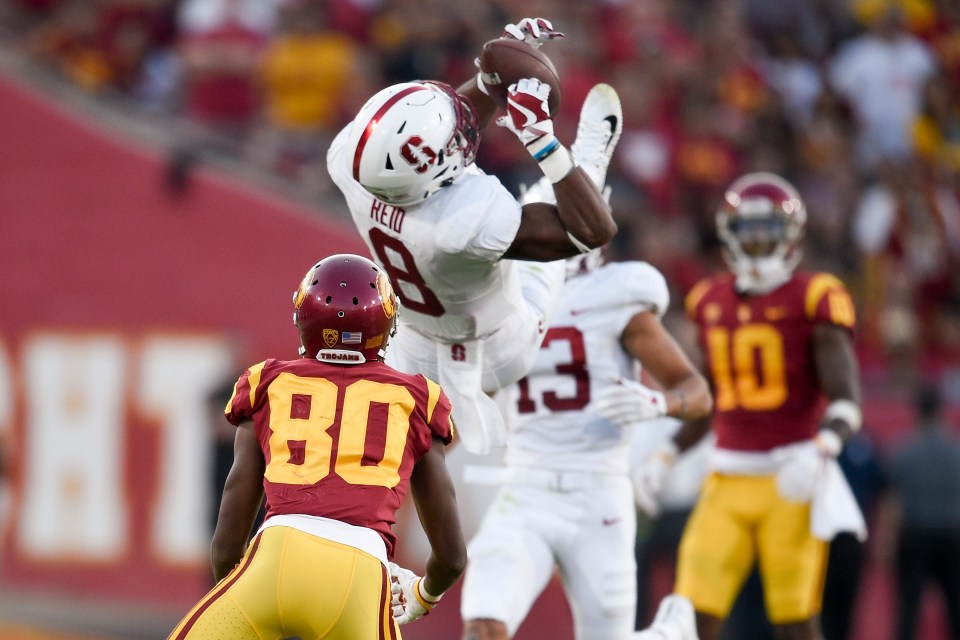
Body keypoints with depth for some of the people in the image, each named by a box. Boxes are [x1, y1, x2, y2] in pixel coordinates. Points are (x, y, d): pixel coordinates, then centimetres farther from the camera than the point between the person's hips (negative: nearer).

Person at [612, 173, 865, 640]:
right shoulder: (711, 303, 12)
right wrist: (666, 456, 11)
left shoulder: (812, 300, -4)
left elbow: (846, 400, -10)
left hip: (792, 481, -4)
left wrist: (819, 453, -28)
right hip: (728, 479, 5)